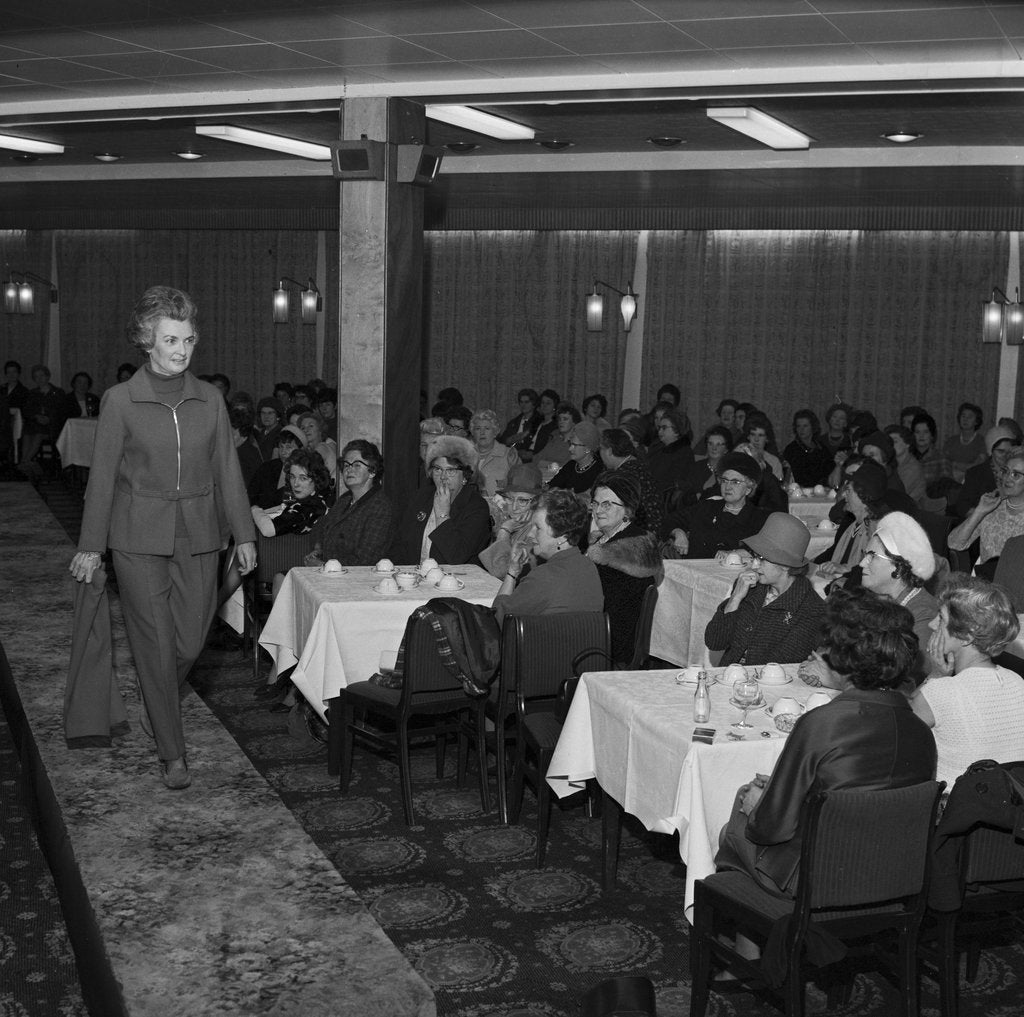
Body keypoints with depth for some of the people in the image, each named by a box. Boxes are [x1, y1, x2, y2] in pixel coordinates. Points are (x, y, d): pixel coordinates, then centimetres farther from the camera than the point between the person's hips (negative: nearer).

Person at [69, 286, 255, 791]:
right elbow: (102, 474, 0)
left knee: (190, 640, 5)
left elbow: (227, 469, 8)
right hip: (139, 538, -3)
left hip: (197, 537, 3)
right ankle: (172, 753, 12)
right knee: (155, 644, 1)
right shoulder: (119, 400, -4)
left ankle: (157, 703, 37)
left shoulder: (210, 399, 4)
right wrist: (90, 545, 1)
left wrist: (244, 534, 6)